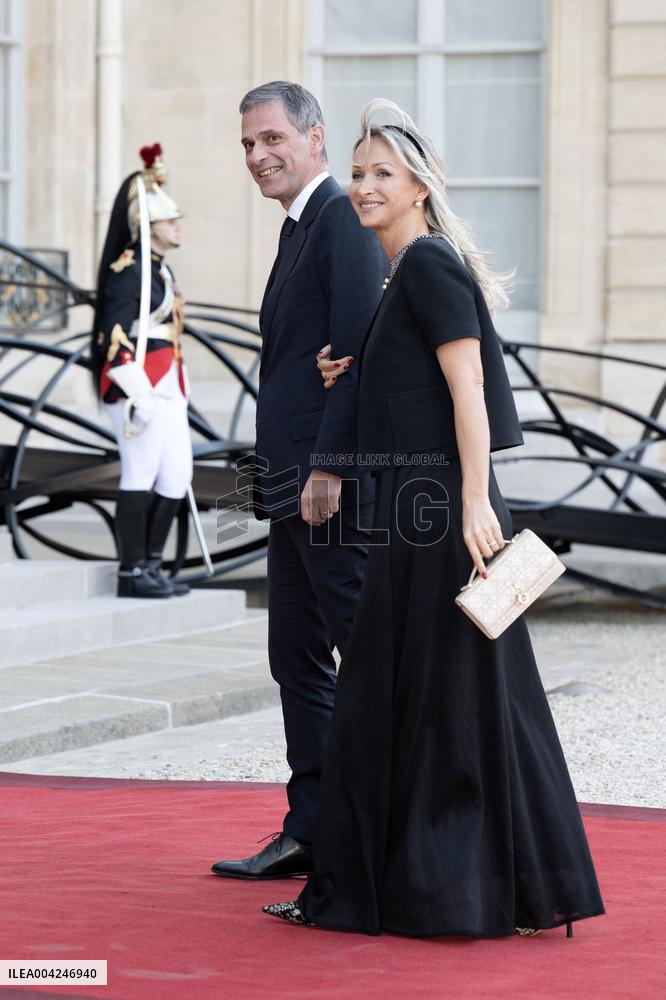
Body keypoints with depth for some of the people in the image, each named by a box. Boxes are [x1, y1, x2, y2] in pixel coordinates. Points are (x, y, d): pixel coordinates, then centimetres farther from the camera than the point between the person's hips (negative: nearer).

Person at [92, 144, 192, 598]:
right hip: (139, 389, -10)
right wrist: (139, 398, -22)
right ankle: (133, 573, 0)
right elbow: (116, 338, -18)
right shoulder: (128, 272, -12)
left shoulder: (161, 270, 18)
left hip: (167, 389, 10)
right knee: (141, 477, -6)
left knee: (176, 476, 9)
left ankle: (152, 565, 16)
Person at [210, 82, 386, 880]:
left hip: (335, 482, -10)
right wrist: (283, 475, 18)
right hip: (295, 483, 10)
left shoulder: (345, 221, -12)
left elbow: (356, 351, -20)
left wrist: (327, 469, -22)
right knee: (296, 657, 12)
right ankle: (311, 832, 17)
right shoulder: (301, 227, 19)